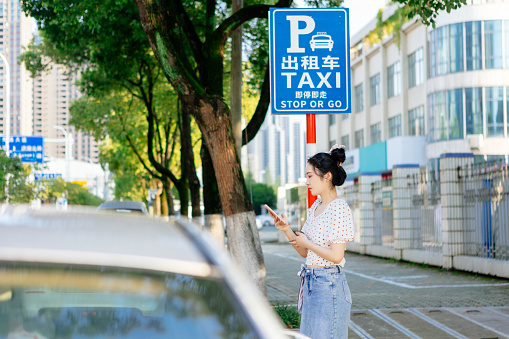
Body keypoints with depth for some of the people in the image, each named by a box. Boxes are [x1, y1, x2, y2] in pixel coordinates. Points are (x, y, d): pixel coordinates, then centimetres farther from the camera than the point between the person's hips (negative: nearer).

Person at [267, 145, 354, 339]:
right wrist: (287, 230, 4)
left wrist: (307, 243, -8)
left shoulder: (339, 208, -13)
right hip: (311, 283, 9)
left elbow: (336, 256, -20)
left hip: (328, 285, -9)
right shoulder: (315, 207, 13)